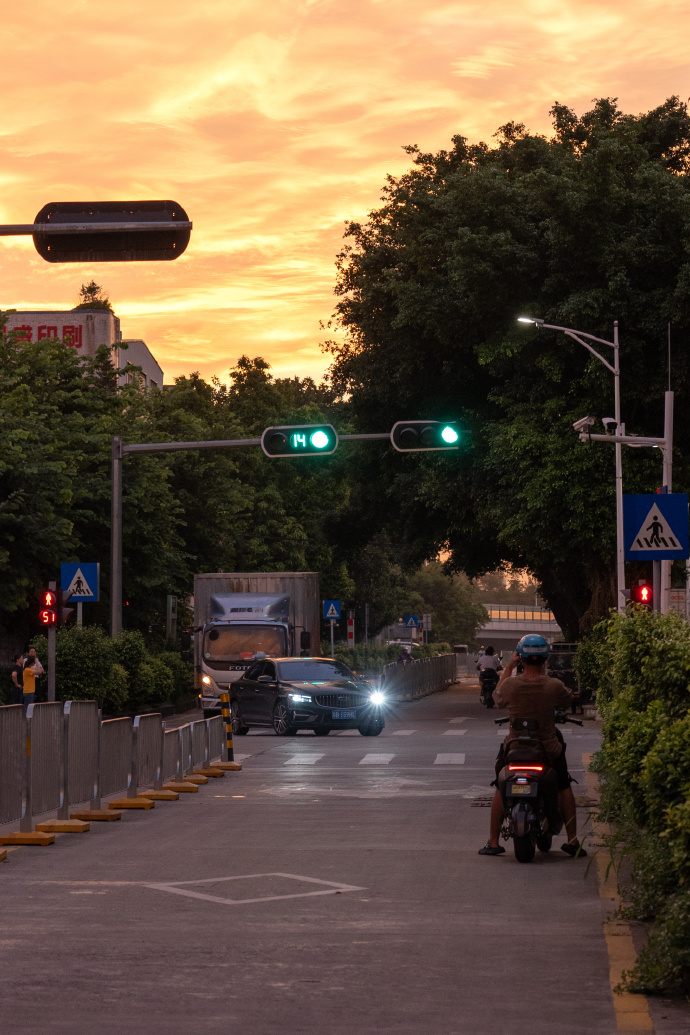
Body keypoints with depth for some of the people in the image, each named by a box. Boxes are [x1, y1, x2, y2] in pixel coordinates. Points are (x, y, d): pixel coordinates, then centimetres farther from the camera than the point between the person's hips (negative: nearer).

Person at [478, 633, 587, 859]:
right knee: (564, 788, 23)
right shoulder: (554, 686, -18)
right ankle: (572, 841, 19)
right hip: (548, 750, 0)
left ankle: (493, 842, 19)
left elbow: (497, 698, 7)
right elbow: (567, 699, 4)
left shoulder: (510, 685, -16)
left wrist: (508, 667, 12)